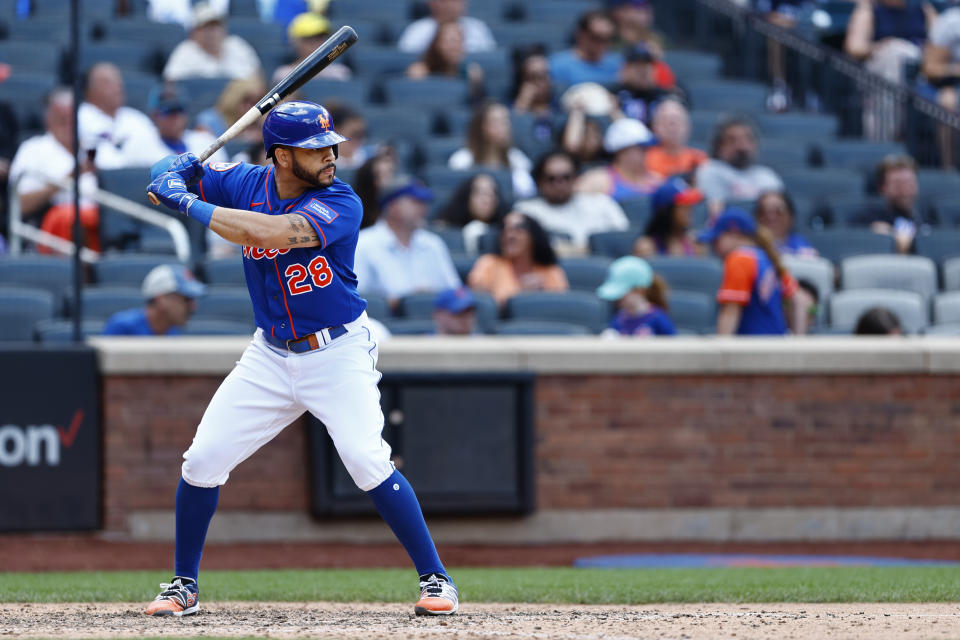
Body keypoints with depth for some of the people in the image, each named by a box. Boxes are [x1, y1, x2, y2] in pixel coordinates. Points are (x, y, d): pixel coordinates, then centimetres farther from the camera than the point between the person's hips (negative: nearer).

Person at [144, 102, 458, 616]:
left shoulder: (341, 203, -20)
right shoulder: (246, 184, -4)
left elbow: (267, 233, -36)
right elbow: (165, 177, 8)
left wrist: (189, 204, -30)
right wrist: (175, 177, -18)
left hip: (338, 355, -5)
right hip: (270, 357, 5)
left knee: (368, 462, -21)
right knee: (202, 460, -1)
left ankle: (435, 577, -9)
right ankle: (184, 585, 16)